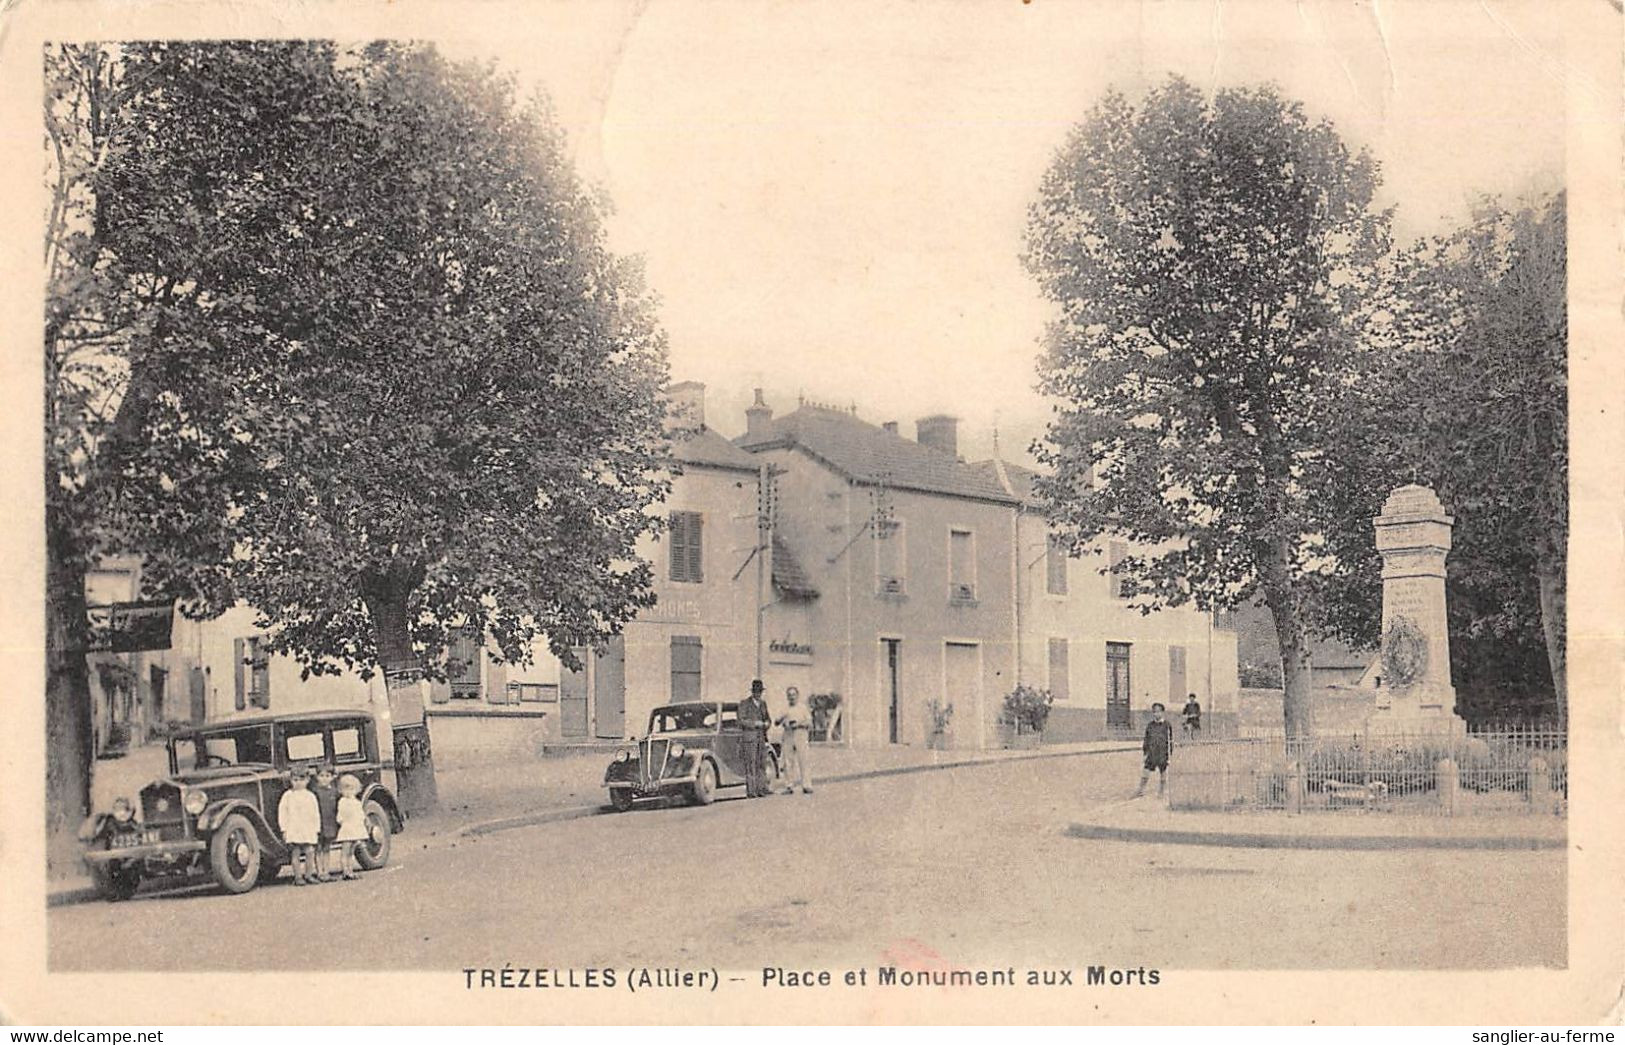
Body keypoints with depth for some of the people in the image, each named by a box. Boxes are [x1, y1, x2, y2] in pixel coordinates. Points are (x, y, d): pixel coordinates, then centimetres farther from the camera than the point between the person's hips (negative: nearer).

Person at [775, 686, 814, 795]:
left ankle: (807, 786, -9)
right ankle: (789, 787, 2)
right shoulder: (786, 710, 16)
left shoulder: (802, 708, 9)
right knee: (787, 763, -2)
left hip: (800, 738, -3)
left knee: (803, 762, -9)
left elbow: (810, 724, 4)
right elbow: (777, 722, 9)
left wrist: (799, 724, -12)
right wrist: (782, 718, -12)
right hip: (788, 738, 3)